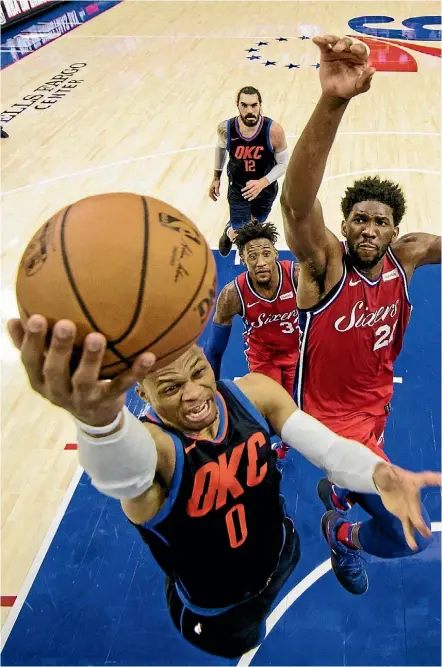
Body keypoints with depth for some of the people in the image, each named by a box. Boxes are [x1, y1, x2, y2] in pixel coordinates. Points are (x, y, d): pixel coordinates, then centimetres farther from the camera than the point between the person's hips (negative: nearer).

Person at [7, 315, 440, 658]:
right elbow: (122, 469, -62)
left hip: (280, 559, 4)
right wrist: (98, 418, -87)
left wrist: (379, 475, -50)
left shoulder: (254, 393, -21)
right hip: (213, 613, -3)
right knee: (239, 645, 27)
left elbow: (328, 447, -26)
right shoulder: (148, 443, -38)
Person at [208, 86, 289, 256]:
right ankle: (229, 232, 42)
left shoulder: (274, 131, -28)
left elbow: (283, 163, -15)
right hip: (237, 189, 0)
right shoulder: (225, 128, -22)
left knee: (257, 224, 24)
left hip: (266, 189, 0)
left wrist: (262, 183, -31)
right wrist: (216, 177, 10)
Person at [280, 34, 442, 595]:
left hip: (375, 398, 7)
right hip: (329, 410, -6)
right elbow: (296, 203, -48)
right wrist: (332, 103, -62)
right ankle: (341, 533, 25)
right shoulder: (325, 263, -29)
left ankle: (333, 490, 72)